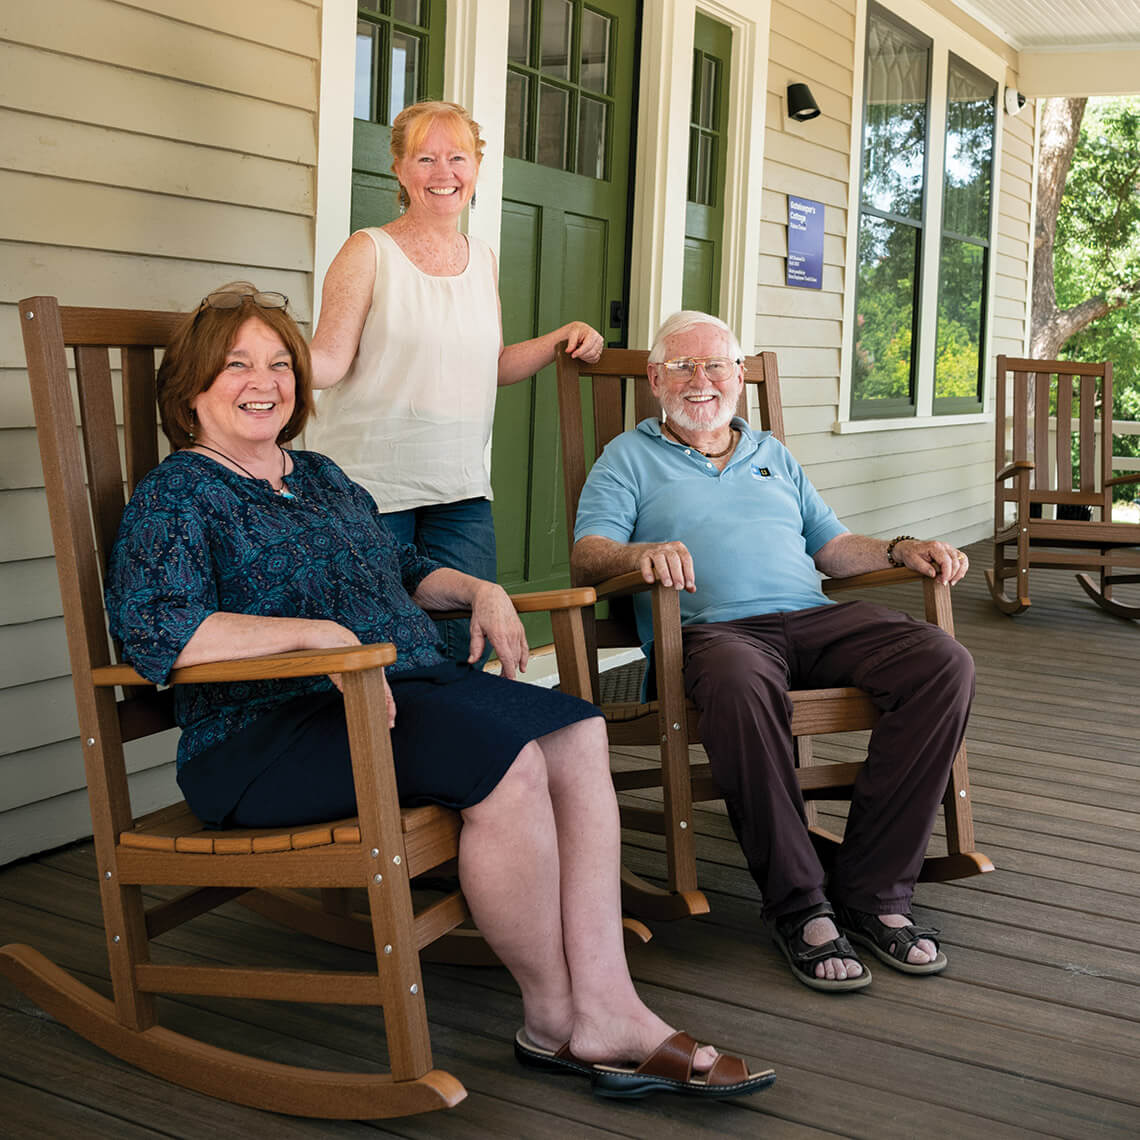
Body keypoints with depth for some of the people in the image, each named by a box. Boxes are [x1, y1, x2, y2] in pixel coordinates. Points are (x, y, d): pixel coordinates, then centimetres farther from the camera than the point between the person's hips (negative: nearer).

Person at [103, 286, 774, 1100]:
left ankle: (604, 1010, -21)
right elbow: (154, 630, -19)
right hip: (271, 733, -8)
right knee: (506, 758, -29)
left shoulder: (323, 478, 23)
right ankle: (553, 1019, -12)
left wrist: (477, 591, 15)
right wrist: (316, 633, -25)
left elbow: (403, 569, 36)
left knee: (576, 733, -17)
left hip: (408, 688, 8)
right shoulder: (175, 497, -2)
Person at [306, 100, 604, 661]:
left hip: (460, 488, 5)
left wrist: (564, 337, 10)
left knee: (465, 647, 0)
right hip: (369, 482, -5)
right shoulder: (369, 251, -1)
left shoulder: (482, 260, 15)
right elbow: (329, 361, -9)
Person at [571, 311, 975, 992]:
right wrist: (641, 554, -21)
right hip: (711, 628, -5)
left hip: (815, 617, 5)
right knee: (740, 683, -43)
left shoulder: (772, 455, 31)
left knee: (945, 664, -22)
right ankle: (798, 905, -29)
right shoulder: (630, 458, 17)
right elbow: (588, 555, 1)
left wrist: (902, 549, 9)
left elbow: (833, 546, 28)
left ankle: (873, 892, -19)